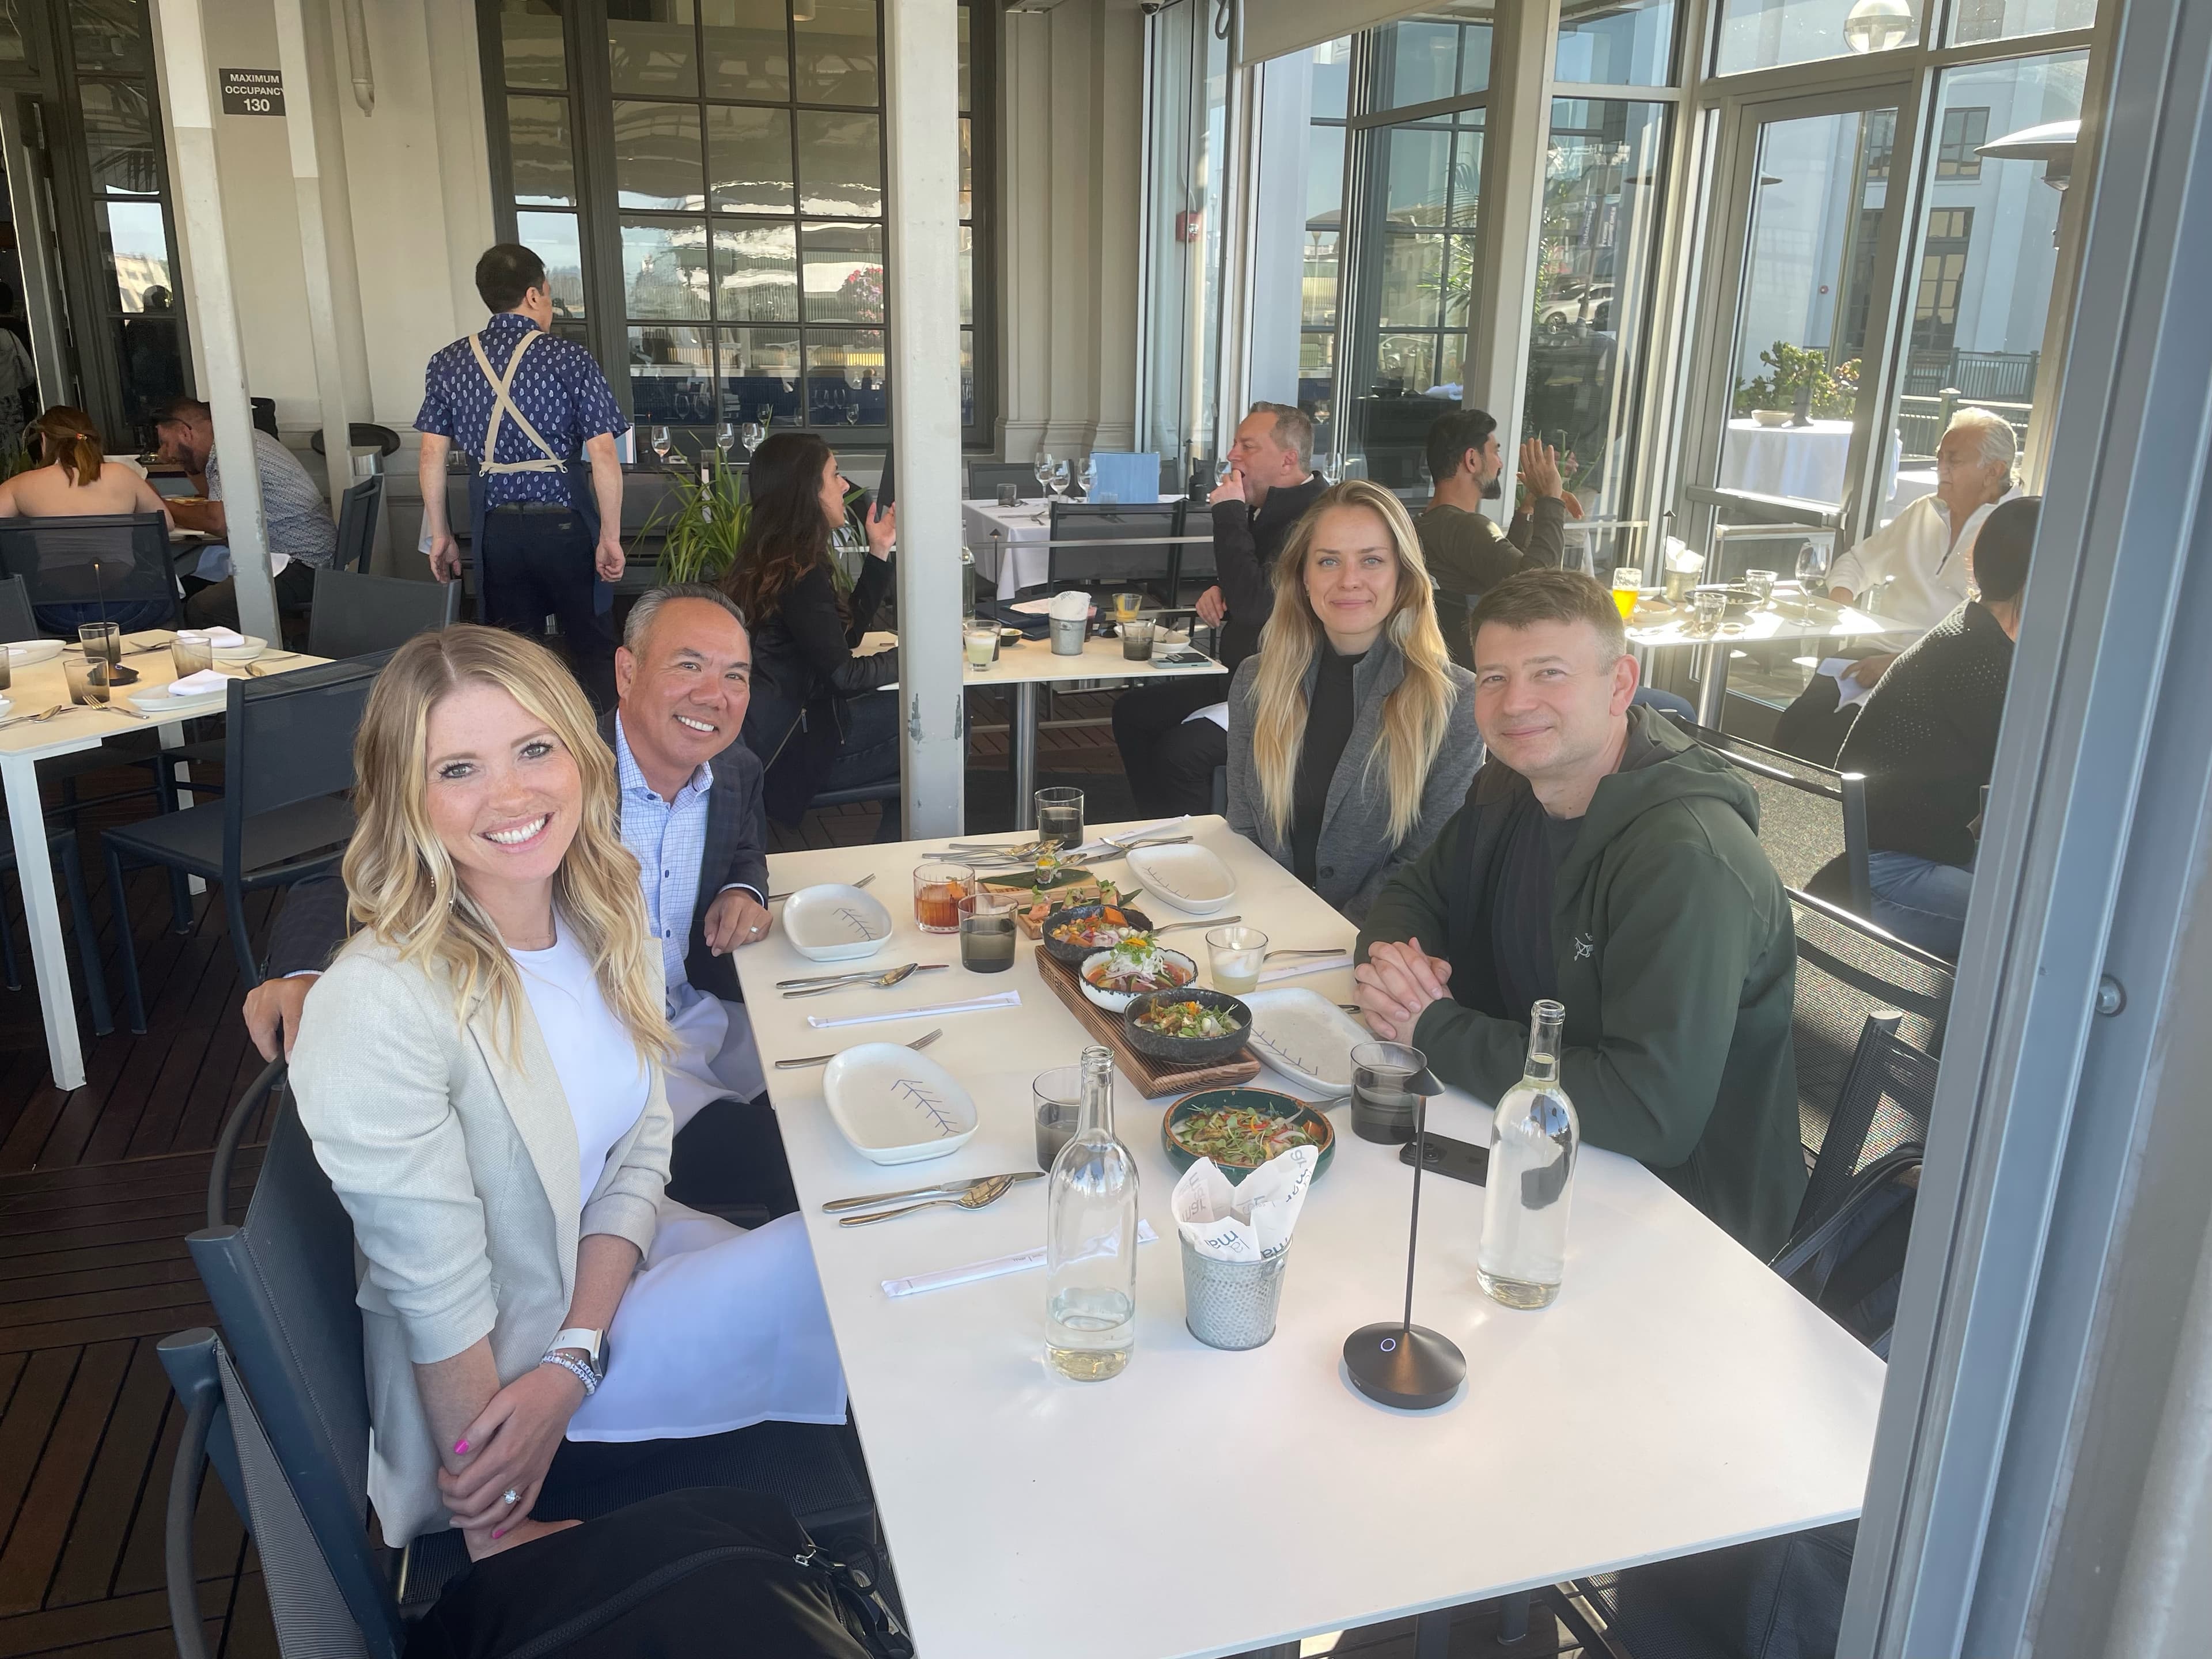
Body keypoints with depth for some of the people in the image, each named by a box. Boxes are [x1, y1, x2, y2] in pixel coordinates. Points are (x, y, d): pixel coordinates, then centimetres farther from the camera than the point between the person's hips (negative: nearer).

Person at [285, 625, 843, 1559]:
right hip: (488, 1377, -6)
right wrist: (501, 1538, -13)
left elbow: (640, 1150, -2)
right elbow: (440, 1299, -22)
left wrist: (573, 1365, -15)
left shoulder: (603, 915, -7)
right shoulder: (376, 1010, -29)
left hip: (608, 1260, 6)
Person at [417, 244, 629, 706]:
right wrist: (610, 537, -6)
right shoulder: (568, 358, -6)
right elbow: (603, 454, -11)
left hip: (496, 527, 3)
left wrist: (439, 535, 12)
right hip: (564, 522, -3)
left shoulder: (448, 364, 4)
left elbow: (431, 456, 4)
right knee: (592, 650, 8)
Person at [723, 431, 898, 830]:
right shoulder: (799, 576, -23)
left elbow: (848, 632, 16)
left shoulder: (776, 561, 9)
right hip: (794, 749, -10)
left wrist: (879, 550, 14)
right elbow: (843, 674, -18)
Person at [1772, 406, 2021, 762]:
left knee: (1821, 742, -31)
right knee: (1792, 725, -23)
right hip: (1874, 656, 6)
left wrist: (1897, 664, -23)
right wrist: (1840, 598, 6)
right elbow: (1858, 561, 31)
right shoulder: (1923, 512, 21)